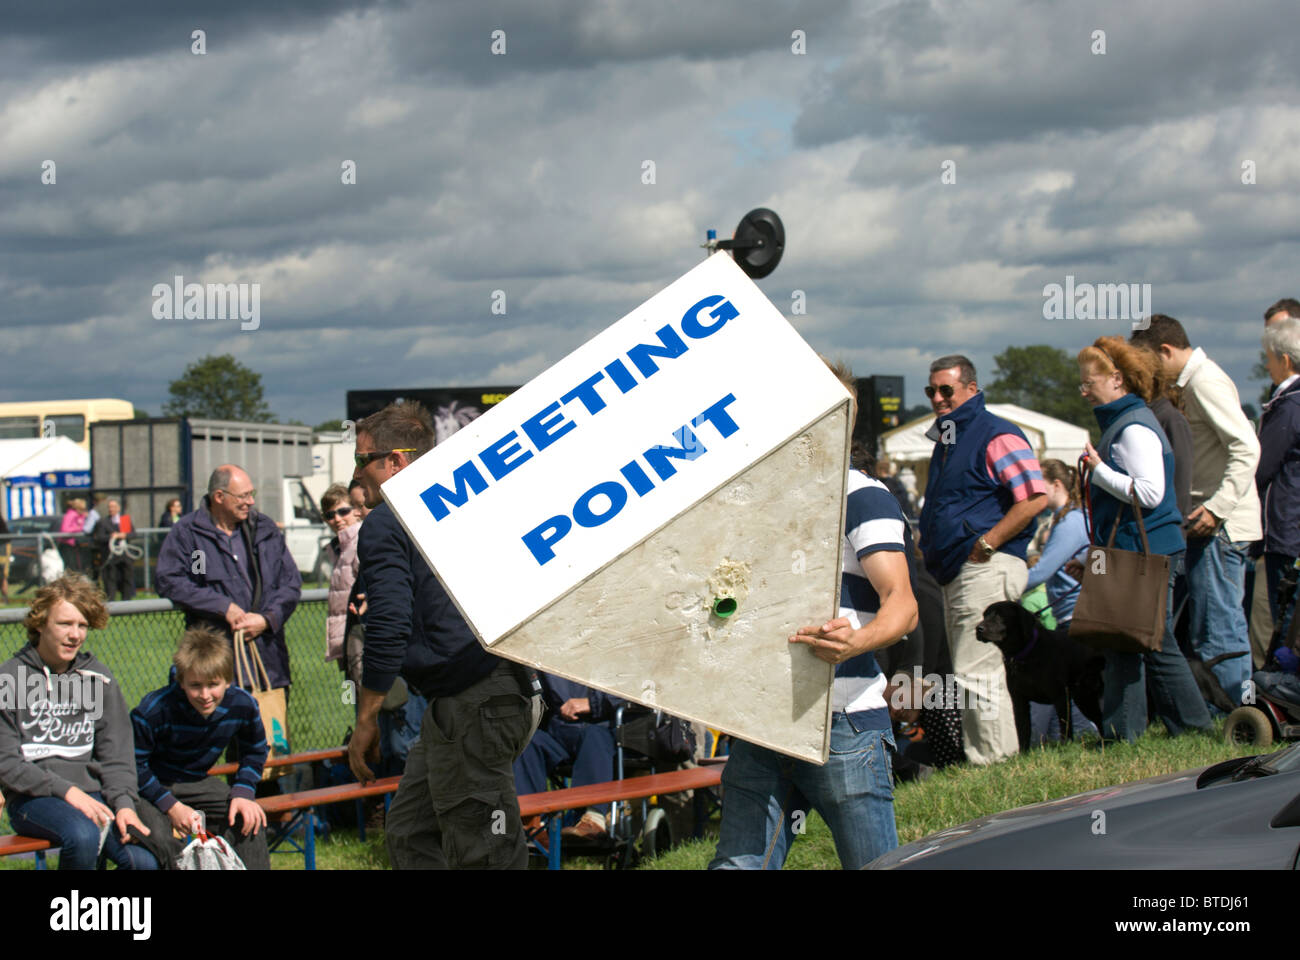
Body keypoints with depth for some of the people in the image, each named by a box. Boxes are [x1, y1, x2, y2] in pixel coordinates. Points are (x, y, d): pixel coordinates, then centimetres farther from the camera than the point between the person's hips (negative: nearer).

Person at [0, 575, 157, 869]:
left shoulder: (99, 679, 13)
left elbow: (116, 755, 10)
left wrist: (123, 802, -9)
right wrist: (66, 791, -15)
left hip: (92, 792, 4)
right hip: (33, 798, -4)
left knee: (143, 860, -24)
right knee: (83, 835, -36)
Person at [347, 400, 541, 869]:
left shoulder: (386, 524, -8)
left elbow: (388, 631, -16)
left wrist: (366, 721, -8)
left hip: (471, 705, -10)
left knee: (478, 853, -7)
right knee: (409, 835, 15)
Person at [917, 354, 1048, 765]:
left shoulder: (996, 436, -10)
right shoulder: (946, 440, 20)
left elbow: (1034, 497, -19)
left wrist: (985, 544, -18)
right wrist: (930, 547, 15)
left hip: (986, 568, -10)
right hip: (955, 574, 10)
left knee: (977, 673, -12)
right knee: (969, 673, 12)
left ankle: (994, 763, -8)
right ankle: (999, 760, 17)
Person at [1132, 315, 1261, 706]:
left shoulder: (1206, 382, -14)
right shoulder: (1193, 382, 16)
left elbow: (1247, 449, -22)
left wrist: (1216, 507, -25)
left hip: (1220, 527, -10)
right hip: (1214, 526, 10)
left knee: (1215, 632, -9)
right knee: (1227, 627, 13)